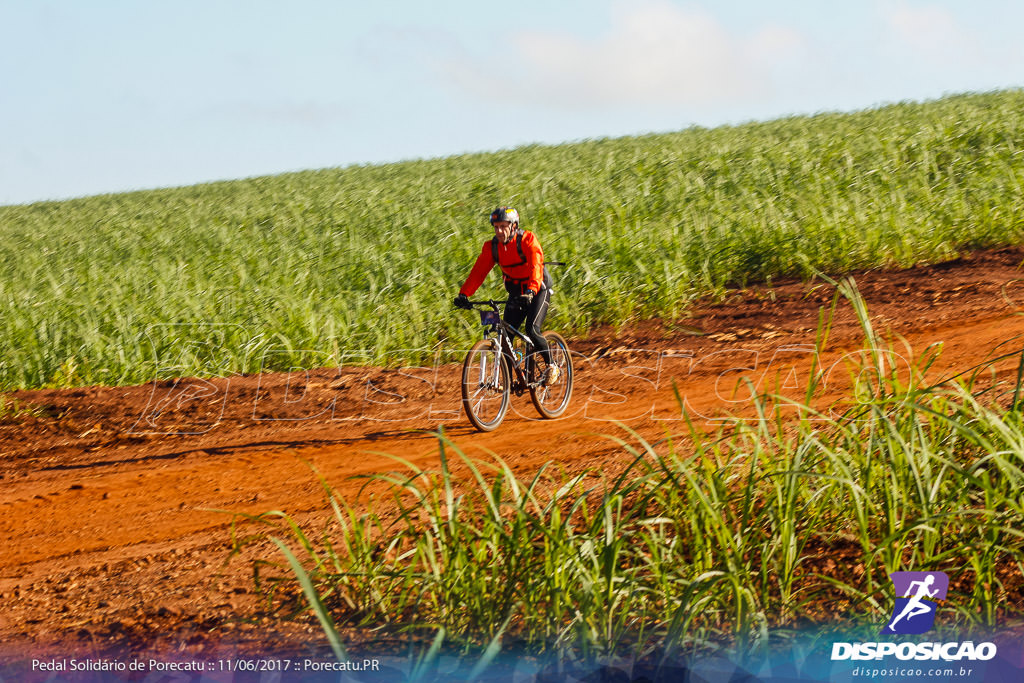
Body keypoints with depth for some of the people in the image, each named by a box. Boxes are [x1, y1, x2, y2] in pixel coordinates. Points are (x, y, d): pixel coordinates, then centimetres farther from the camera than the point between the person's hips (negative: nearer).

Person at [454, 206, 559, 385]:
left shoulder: (527, 240, -20)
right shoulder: (492, 246, -7)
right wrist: (464, 294, -29)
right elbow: (478, 271, -14)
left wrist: (530, 291, -51)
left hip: (538, 291, -5)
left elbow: (536, 267, -33)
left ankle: (551, 366, -2)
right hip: (516, 293, 5)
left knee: (532, 330, -23)